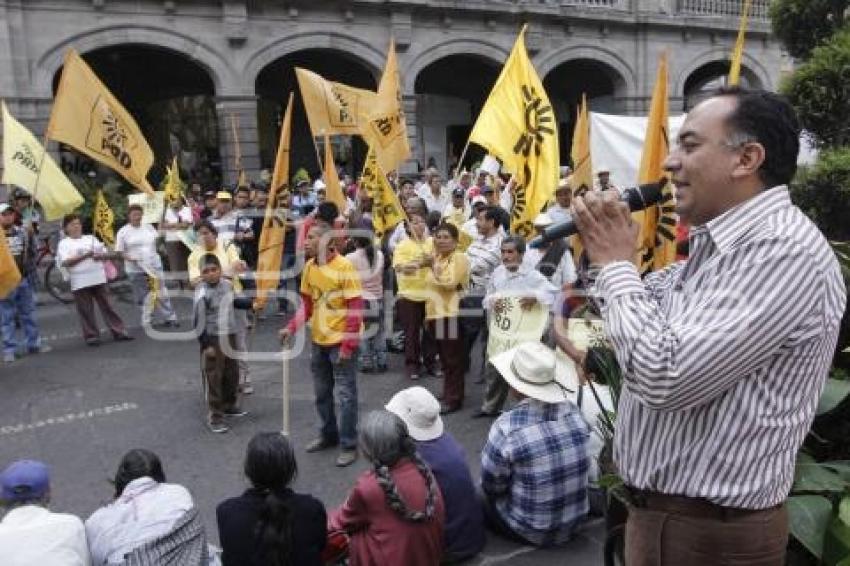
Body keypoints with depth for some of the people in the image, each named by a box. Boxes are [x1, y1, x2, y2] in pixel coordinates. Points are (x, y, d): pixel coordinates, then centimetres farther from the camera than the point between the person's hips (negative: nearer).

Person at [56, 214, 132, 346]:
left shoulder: (91, 238, 16)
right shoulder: (64, 243, 4)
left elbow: (107, 254, 15)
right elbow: (65, 262, -10)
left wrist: (100, 256, -8)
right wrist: (84, 256, -19)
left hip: (99, 279, 3)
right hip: (80, 283, -3)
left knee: (107, 306, 5)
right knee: (86, 311, 1)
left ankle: (119, 331, 7)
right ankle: (91, 336, 9)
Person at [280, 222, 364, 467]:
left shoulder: (344, 267, -17)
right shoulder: (309, 267, 2)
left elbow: (356, 308, -16)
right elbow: (307, 304, 11)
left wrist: (348, 344, -18)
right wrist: (292, 327, -2)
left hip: (341, 343, -7)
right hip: (318, 341, 7)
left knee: (346, 394, 3)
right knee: (321, 392, 18)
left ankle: (349, 445, 16)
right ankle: (328, 434, 37)